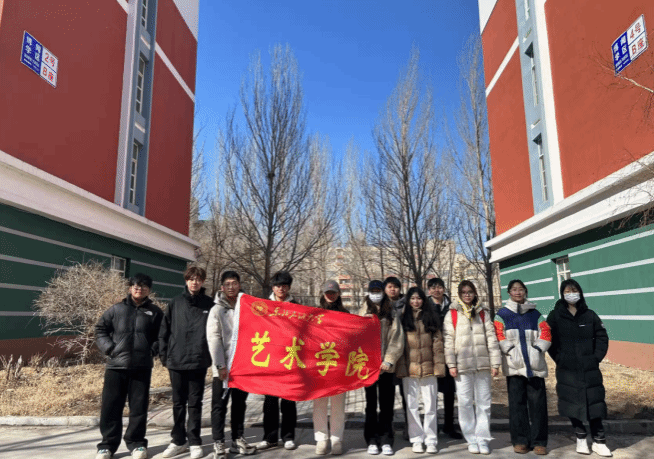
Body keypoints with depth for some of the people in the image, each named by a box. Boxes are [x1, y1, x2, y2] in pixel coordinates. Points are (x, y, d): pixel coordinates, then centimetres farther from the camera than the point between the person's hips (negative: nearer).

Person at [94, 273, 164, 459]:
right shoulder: (116, 309, 8)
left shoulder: (155, 313, 8)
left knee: (139, 406, 5)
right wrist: (109, 348, -2)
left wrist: (153, 350, -3)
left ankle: (136, 442, 19)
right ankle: (108, 444, 20)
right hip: (116, 365, 0)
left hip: (142, 367, 0)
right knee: (111, 406, 5)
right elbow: (100, 329, 10)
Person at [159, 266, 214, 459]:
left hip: (198, 362, -2)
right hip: (176, 361, 2)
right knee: (178, 403, 13)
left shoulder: (209, 304, 0)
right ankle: (178, 441, 26)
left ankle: (195, 442, 17)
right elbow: (164, 330, 5)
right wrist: (164, 355, 1)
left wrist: (212, 357, -3)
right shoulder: (176, 302, 4)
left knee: (195, 403, 7)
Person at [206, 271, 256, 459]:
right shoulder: (217, 310, -4)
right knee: (219, 406, 3)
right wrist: (220, 365, -16)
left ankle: (238, 440, 24)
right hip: (223, 368, -3)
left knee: (239, 405, 13)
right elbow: (214, 339, -10)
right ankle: (218, 443, 12)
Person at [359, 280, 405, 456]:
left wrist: (389, 361, -9)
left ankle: (386, 441, 13)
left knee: (386, 404, 5)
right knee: (371, 404, 7)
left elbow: (397, 339, 0)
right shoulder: (363, 313, 11)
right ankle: (372, 441, 14)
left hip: (386, 365, 0)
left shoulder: (392, 314, 7)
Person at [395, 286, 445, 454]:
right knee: (412, 406, 6)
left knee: (430, 406, 6)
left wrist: (439, 365, -5)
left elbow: (437, 343, 3)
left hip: (428, 368, 0)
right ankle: (417, 440, 17)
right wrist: (401, 367, -6)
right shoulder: (403, 318, 5)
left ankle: (431, 440, 16)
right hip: (409, 369, 0)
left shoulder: (430, 317, 8)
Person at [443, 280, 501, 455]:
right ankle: (471, 439, 12)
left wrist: (495, 363, 1)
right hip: (462, 365, -2)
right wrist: (451, 364, -6)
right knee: (465, 403, 1)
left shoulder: (483, 313, 10)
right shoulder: (452, 314, 4)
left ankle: (483, 439, 14)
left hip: (482, 364, 2)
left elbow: (491, 338, 7)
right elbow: (449, 340, 0)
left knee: (483, 402, 5)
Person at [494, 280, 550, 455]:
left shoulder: (535, 314, 13)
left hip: (535, 365, 1)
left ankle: (539, 441, 10)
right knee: (517, 403, 2)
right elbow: (499, 337, 0)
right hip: (514, 366, -1)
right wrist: (511, 351, -12)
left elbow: (546, 335, 8)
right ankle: (520, 440, 11)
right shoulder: (502, 315, 7)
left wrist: (537, 350, -6)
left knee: (538, 402, 1)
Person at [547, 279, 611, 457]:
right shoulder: (555, 316, -1)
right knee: (573, 403, 4)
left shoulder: (590, 315, 3)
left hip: (590, 369, 1)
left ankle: (599, 441, 14)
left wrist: (597, 357, -2)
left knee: (594, 403, 2)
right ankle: (581, 438, 19)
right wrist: (559, 359, -5)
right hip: (567, 370, -1)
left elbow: (602, 337, 7)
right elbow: (549, 340, 1)